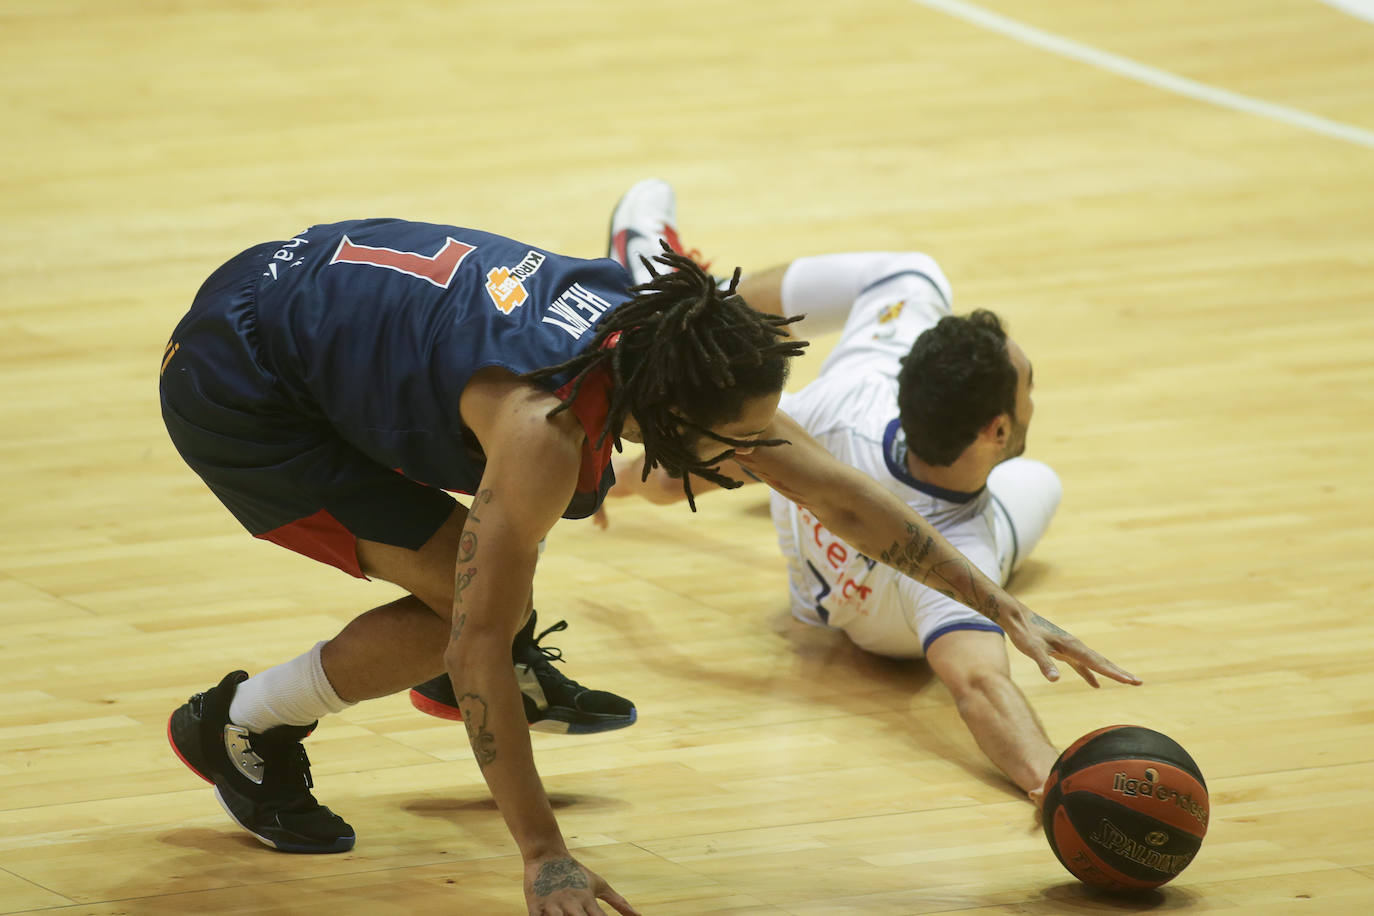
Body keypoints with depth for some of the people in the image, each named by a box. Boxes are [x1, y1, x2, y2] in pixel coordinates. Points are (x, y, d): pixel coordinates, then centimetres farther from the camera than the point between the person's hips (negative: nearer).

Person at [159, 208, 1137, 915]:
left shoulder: (658, 337, -13)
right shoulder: (546, 428, -36)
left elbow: (840, 493, -5)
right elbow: (475, 642, -33)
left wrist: (1010, 610, -5)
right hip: (233, 393, -8)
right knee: (467, 601, -11)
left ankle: (517, 671, 26)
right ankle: (239, 727, 6)